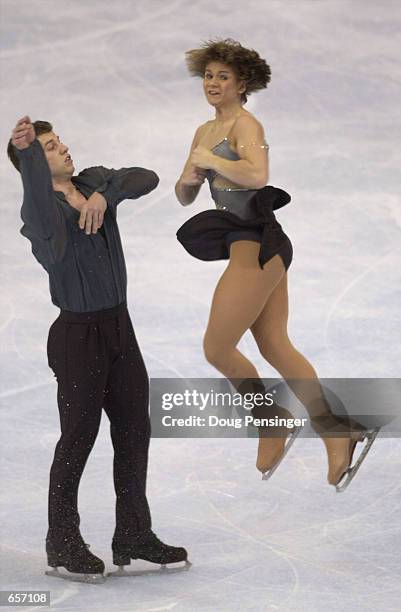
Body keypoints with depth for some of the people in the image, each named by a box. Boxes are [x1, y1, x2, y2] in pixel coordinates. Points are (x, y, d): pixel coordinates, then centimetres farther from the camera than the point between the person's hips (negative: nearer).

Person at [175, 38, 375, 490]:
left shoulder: (245, 124, -9)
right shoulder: (204, 131, 18)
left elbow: (257, 174, -29)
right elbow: (184, 197, 23)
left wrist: (210, 160, -16)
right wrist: (189, 178, 1)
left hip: (255, 245, -10)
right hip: (255, 248, 10)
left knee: (217, 349, -4)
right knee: (276, 349, 8)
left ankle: (270, 423, 13)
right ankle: (336, 437, 9)